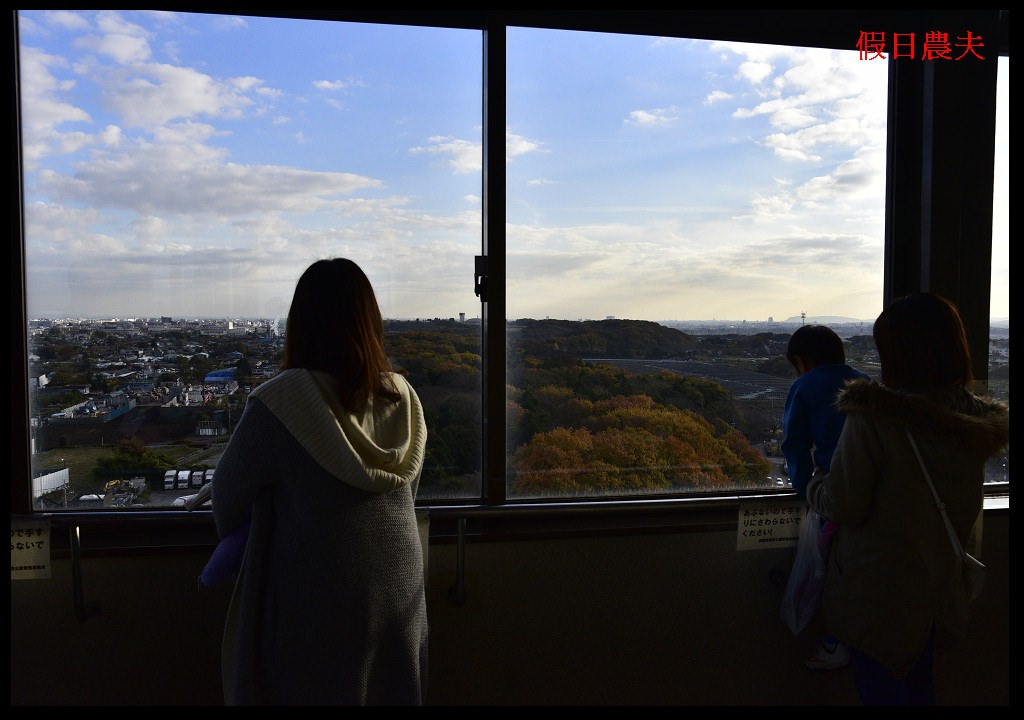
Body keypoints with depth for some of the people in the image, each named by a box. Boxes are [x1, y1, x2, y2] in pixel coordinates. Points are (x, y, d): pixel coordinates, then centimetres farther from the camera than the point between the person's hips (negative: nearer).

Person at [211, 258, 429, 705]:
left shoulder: (282, 400, -22)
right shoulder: (403, 398, -8)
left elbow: (228, 492, -8)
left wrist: (233, 540, 13)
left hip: (315, 610, -4)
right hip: (399, 597, 4)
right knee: (388, 693, 23)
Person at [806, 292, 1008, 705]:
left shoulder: (871, 416, -26)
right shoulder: (979, 419, -5)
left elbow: (844, 508, -21)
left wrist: (814, 488, -2)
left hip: (877, 588, -6)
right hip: (940, 584, 6)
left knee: (882, 689, 11)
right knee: (918, 681, 25)